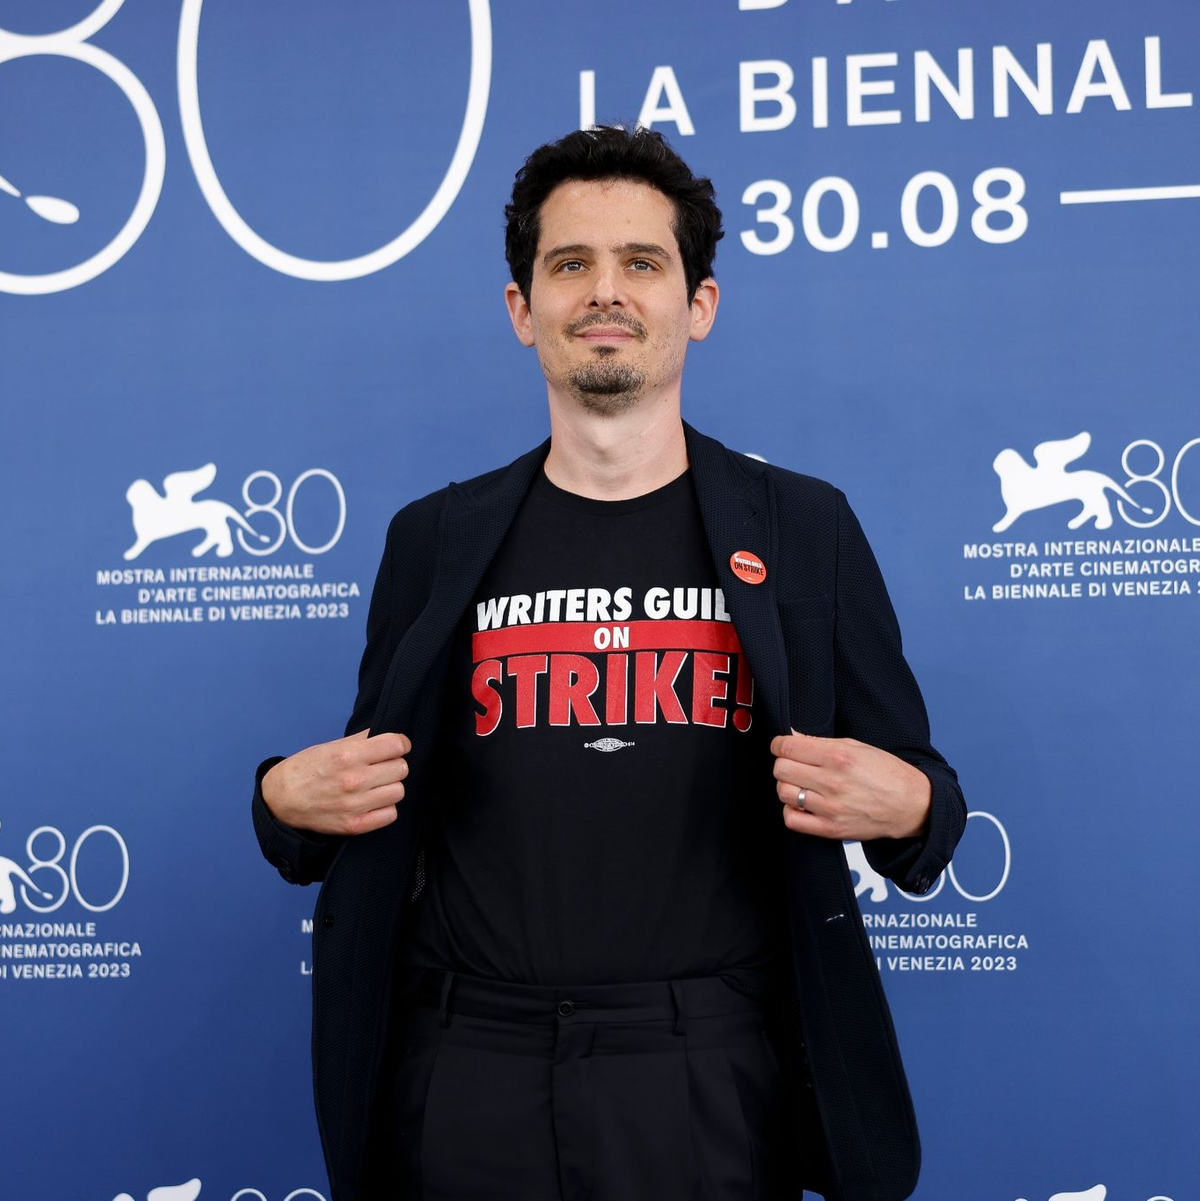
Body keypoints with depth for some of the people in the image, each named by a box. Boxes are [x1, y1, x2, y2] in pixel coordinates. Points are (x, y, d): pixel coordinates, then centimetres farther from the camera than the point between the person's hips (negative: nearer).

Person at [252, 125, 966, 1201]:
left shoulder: (806, 528, 2)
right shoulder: (435, 540, 5)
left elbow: (918, 801, 5)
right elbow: (387, 820, 12)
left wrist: (907, 808, -16)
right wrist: (292, 804, -8)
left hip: (713, 1080, -1)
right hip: (471, 1073, 2)